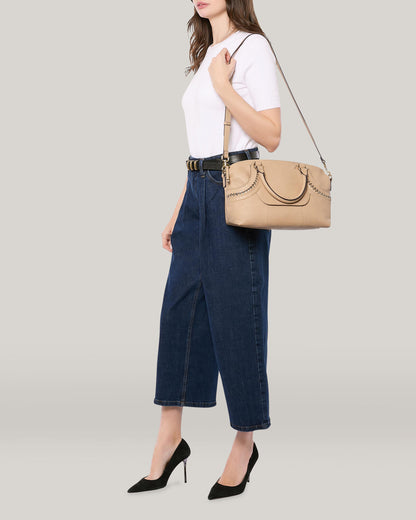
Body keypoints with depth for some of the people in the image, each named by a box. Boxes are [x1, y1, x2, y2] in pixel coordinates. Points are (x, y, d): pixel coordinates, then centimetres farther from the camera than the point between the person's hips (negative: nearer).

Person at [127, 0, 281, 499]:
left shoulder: (252, 48, -6)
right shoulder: (205, 55, 17)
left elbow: (270, 136, -13)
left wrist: (223, 86, -16)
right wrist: (178, 212, 17)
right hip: (198, 194, 8)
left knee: (235, 318, -1)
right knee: (179, 311, 6)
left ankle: (245, 443, 13)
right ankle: (169, 440, 14)